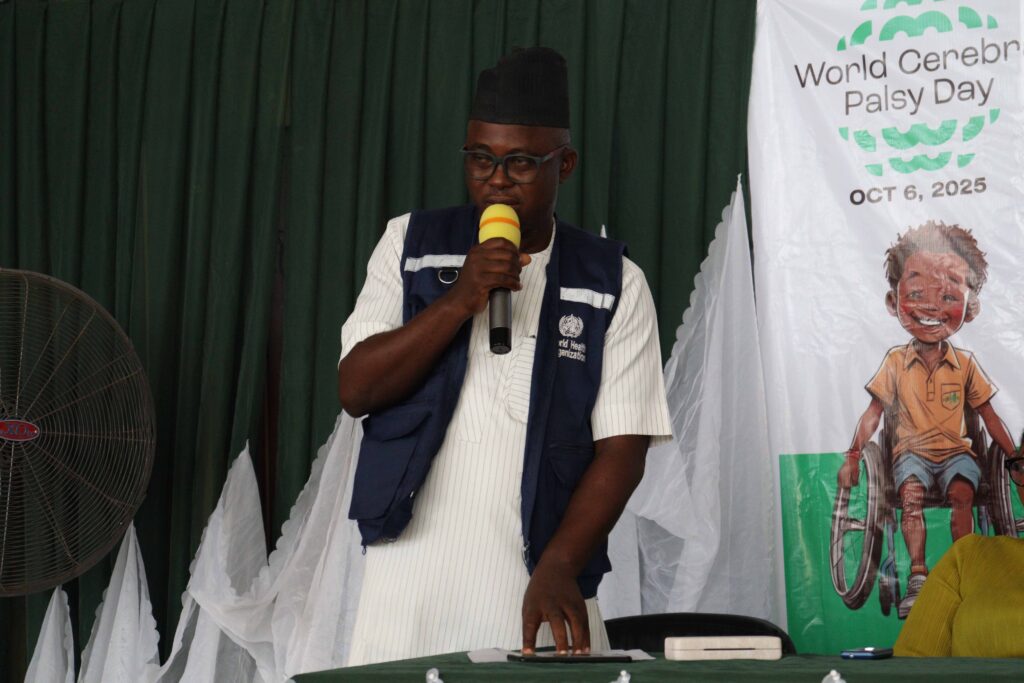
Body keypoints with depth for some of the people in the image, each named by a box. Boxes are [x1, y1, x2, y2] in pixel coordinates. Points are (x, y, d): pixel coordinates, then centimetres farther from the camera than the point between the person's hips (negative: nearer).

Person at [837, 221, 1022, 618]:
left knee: (962, 492, -32)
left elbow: (988, 416, 8)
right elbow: (874, 411, 5)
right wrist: (853, 456, -5)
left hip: (955, 450, 0)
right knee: (911, 493, -33)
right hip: (912, 448, 0)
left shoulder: (965, 364, 4)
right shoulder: (896, 362, 2)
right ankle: (917, 577, -34)